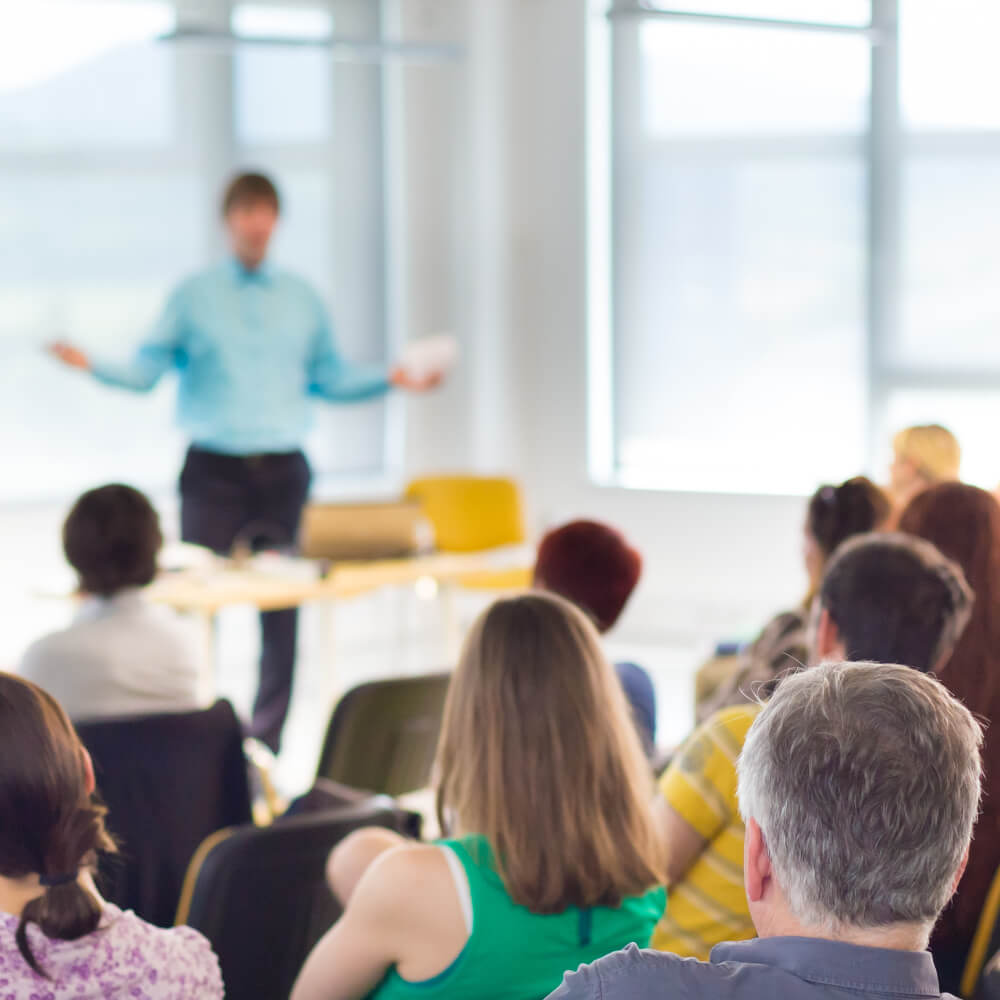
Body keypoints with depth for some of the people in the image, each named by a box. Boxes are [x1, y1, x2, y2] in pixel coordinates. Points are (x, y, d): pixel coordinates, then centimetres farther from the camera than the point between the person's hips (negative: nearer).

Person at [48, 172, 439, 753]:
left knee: (282, 607, 1)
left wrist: (392, 379, 4)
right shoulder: (194, 297, 5)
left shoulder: (302, 299, 13)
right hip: (214, 470, -2)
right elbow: (147, 371, 1)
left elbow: (330, 377, 16)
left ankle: (268, 738, 9)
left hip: (282, 470, 2)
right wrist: (92, 365, -15)